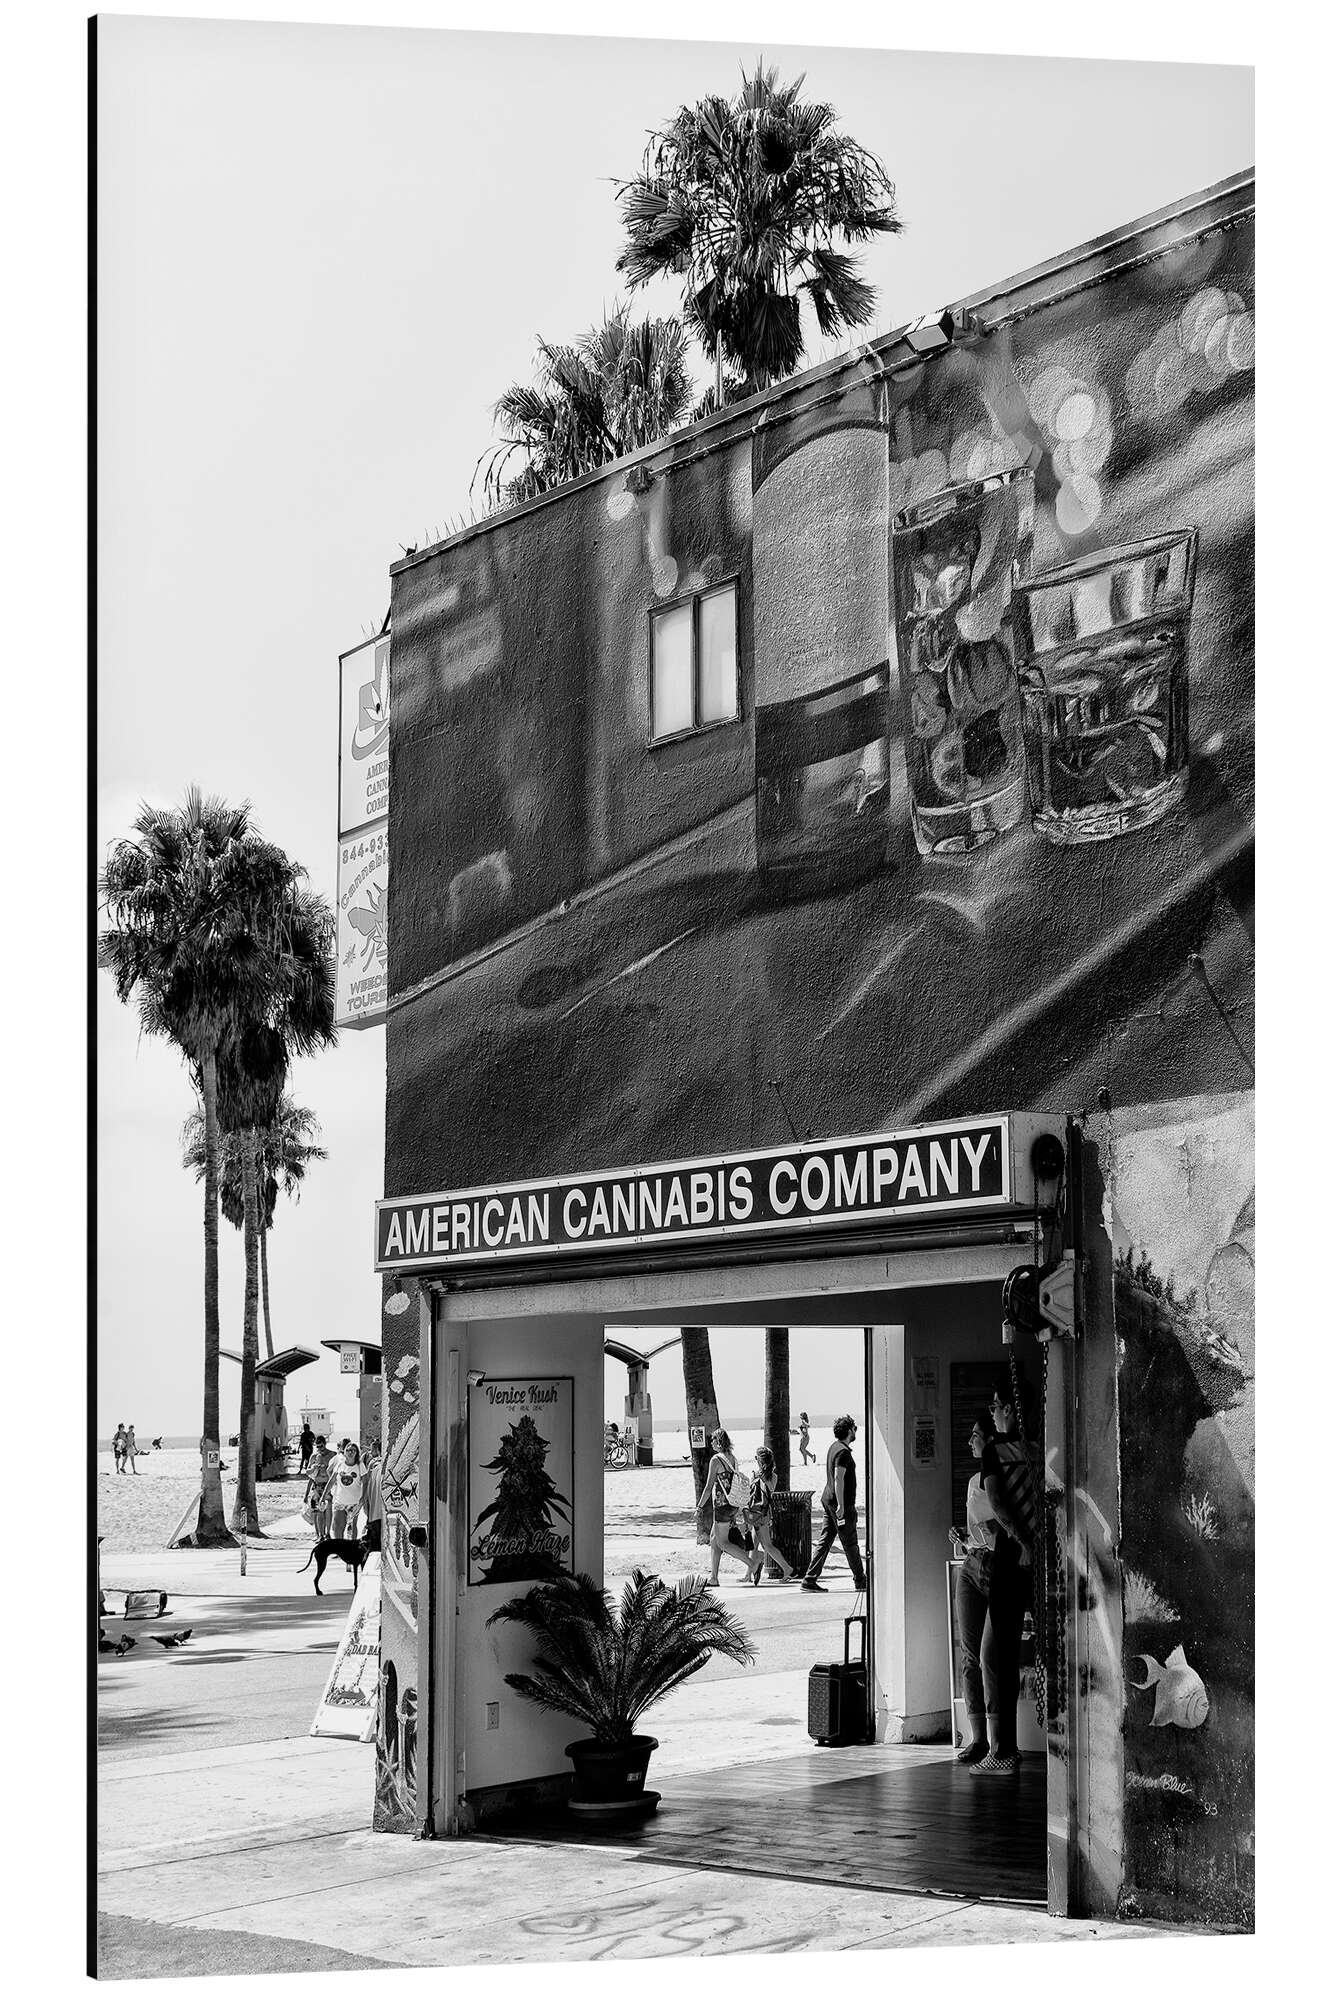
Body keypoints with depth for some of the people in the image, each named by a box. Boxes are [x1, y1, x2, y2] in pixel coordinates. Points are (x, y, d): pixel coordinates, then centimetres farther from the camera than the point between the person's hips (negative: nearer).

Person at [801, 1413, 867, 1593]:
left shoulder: (834, 1447, 14)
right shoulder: (843, 1452, -16)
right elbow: (838, 1479, -22)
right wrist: (841, 1506, -24)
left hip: (828, 1500, 9)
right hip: (842, 1504, -9)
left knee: (825, 1542, 7)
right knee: (850, 1544, 2)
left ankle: (809, 1579, 3)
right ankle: (860, 1581, 12)